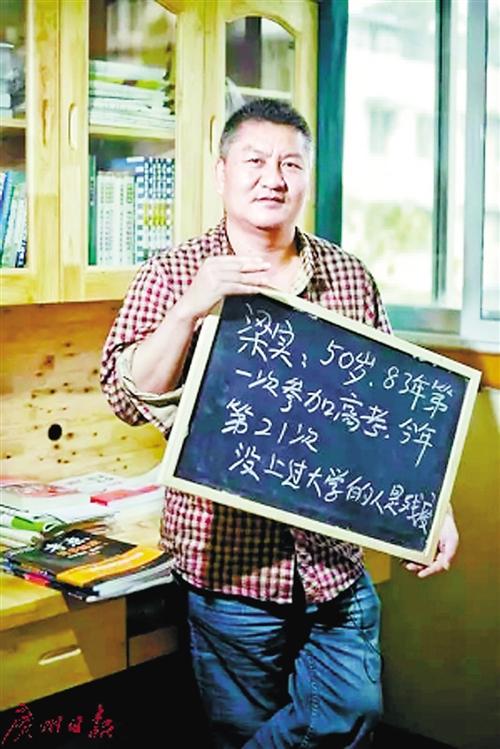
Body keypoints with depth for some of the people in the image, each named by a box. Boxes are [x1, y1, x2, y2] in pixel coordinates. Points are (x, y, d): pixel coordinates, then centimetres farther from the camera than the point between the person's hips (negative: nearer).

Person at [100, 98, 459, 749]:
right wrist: (192, 307, -25)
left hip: (336, 559, 3)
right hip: (230, 559, -2)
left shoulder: (349, 276, 5)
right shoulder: (175, 276, -3)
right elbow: (128, 397, -12)